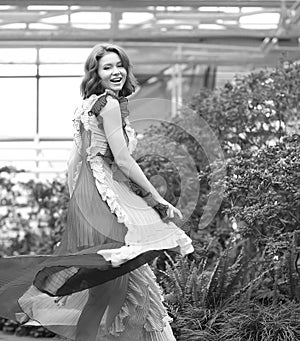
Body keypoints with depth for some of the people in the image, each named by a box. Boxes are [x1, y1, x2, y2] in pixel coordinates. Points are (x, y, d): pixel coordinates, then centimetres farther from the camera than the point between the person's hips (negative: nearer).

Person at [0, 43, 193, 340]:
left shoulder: (88, 105, 17)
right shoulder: (110, 104, -12)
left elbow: (74, 160, 19)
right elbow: (123, 159, -16)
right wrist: (156, 199, -10)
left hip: (85, 195, 11)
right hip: (105, 195, -11)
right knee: (125, 273, -8)